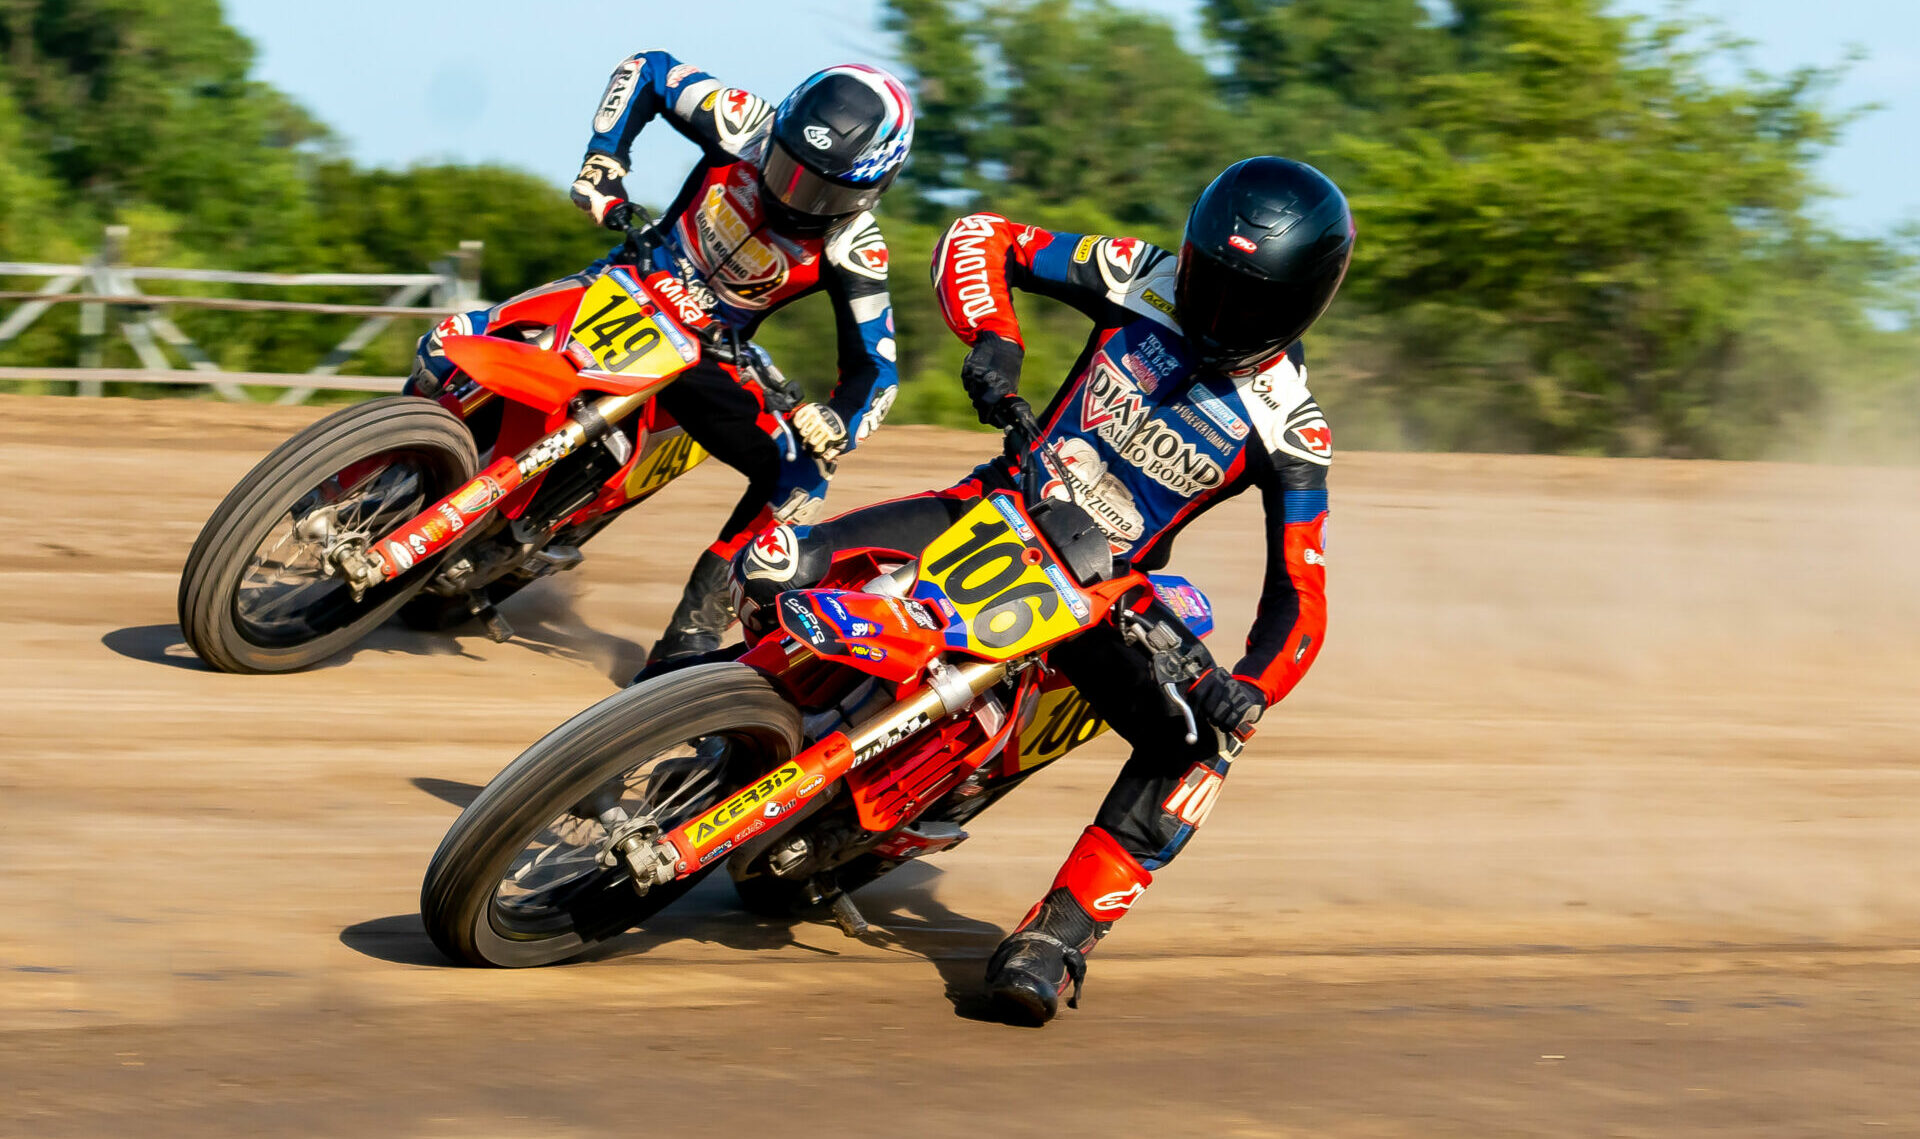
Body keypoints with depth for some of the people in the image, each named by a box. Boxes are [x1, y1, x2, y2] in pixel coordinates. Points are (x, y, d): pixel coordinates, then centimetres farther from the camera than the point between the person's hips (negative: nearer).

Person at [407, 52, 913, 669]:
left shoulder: (853, 251, -23)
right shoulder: (745, 126, -20)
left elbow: (873, 367, -20)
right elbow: (647, 69, -4)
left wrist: (838, 424, -42)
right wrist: (603, 162, -17)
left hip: (709, 355, -1)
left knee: (799, 479, -25)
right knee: (448, 346, -16)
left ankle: (691, 635, -17)